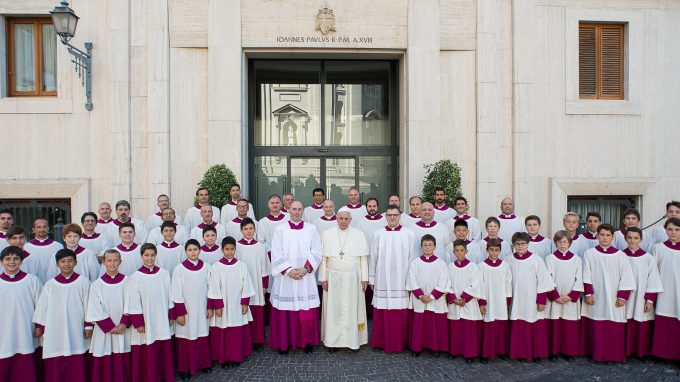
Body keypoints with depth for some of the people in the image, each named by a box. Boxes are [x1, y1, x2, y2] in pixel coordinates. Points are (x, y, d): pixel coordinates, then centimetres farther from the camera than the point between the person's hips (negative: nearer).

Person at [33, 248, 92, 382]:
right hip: (55, 332, 2)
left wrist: (88, 326, 1)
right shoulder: (50, 284, 2)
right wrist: (39, 326, 10)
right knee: (55, 367, 6)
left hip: (76, 331, -1)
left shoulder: (83, 282, -2)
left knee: (76, 367, 3)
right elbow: (42, 307, 10)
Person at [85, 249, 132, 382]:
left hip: (124, 328, 0)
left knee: (123, 361, 4)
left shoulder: (127, 281, 0)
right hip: (104, 330, 0)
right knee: (105, 362, 3)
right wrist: (110, 327, -9)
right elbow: (96, 310, -4)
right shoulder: (97, 284, -1)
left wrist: (124, 323, -11)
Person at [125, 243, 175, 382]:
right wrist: (138, 323, -9)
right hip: (145, 323, -3)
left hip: (162, 322, 3)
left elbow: (170, 297, 6)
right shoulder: (135, 277, -8)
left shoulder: (164, 273, 0)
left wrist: (171, 316, 6)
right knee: (147, 355, 3)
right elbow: (134, 303, -8)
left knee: (164, 351, 11)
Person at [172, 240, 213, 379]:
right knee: (186, 338, 4)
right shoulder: (179, 269, -10)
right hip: (186, 310, -2)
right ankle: (185, 367, 19)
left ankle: (203, 363, 27)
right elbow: (177, 293, -8)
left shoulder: (206, 267, -2)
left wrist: (210, 307, 4)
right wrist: (180, 313, -9)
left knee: (202, 337, 9)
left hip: (201, 309, 2)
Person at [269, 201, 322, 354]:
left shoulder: (311, 229, 6)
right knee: (285, 310, 2)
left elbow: (316, 252, 1)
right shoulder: (280, 229, 3)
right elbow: (276, 254, -3)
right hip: (285, 276, -1)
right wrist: (288, 270, -12)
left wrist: (306, 269, -11)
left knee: (307, 311, 2)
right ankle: (284, 343, 17)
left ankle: (306, 341, 18)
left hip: (306, 276, 1)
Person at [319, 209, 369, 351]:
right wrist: (323, 278, -2)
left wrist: (364, 278, -2)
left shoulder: (359, 235, 0)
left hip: (353, 278, 0)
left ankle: (353, 339, 18)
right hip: (333, 278, 0)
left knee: (352, 309, 6)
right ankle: (333, 339, 17)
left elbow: (363, 258, 1)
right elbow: (323, 258, 1)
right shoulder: (327, 234, 0)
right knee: (334, 309, 6)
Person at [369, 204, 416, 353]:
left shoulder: (408, 234, 1)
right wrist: (371, 278, 7)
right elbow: (373, 257, 7)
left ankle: (399, 343, 16)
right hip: (383, 279, 1)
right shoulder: (379, 234, 4)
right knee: (382, 313, 4)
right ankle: (381, 342, 19)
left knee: (400, 314, 1)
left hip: (401, 280, -1)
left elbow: (412, 258, 3)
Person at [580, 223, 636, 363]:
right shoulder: (589, 254, 1)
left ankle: (614, 355, 18)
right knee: (596, 329, 4)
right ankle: (597, 354, 16)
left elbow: (626, 278, 1)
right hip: (595, 299, 0)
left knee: (615, 330, 3)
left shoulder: (620, 255, 1)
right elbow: (586, 276, 0)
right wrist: (588, 294, -4)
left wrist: (622, 296, -3)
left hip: (614, 300, 1)